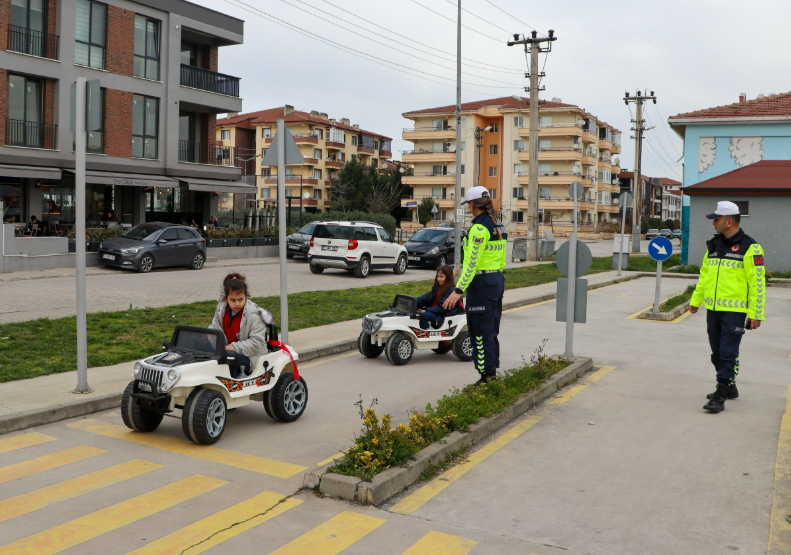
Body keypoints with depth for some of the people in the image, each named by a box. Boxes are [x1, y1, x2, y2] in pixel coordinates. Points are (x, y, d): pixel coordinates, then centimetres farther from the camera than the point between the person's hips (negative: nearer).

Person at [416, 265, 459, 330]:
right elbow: (426, 297, 10)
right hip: (433, 311, 9)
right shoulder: (436, 287, 15)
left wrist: (426, 310, -22)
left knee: (424, 315, -32)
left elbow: (443, 307, -19)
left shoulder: (451, 290, -12)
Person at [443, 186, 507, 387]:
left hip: (481, 282, -10)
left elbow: (472, 263, -22)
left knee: (481, 332, -4)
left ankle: (486, 377, 0)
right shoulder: (497, 226, 12)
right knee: (491, 331, 15)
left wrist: (459, 290, -22)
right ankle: (492, 373, 22)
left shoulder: (479, 227, -16)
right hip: (497, 280, 10)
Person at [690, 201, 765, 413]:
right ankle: (729, 388, 29)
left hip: (735, 311, -7)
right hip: (713, 309, 7)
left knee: (728, 354, -6)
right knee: (717, 353, 14)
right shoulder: (714, 245, 12)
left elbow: (757, 282, -10)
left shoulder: (749, 248, -9)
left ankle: (720, 396, -3)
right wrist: (695, 300, 21)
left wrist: (756, 314, -12)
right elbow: (704, 274, 22)